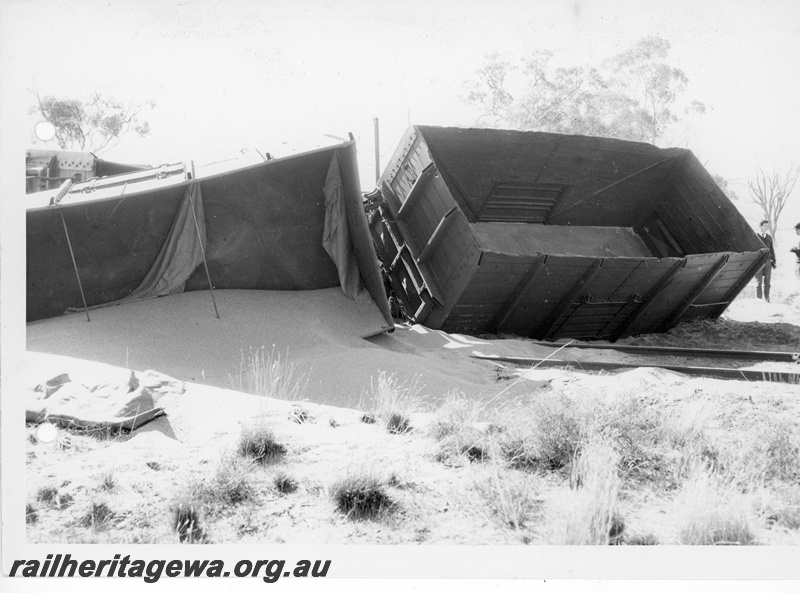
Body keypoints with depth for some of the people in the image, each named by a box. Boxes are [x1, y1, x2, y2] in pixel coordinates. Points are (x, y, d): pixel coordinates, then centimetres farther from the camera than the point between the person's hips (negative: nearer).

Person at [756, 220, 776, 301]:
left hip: (768, 262, 4)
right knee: (759, 283, -2)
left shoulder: (769, 237, 12)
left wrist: (774, 261, 13)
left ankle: (766, 300, 11)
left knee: (767, 282, 6)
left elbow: (772, 250, 18)